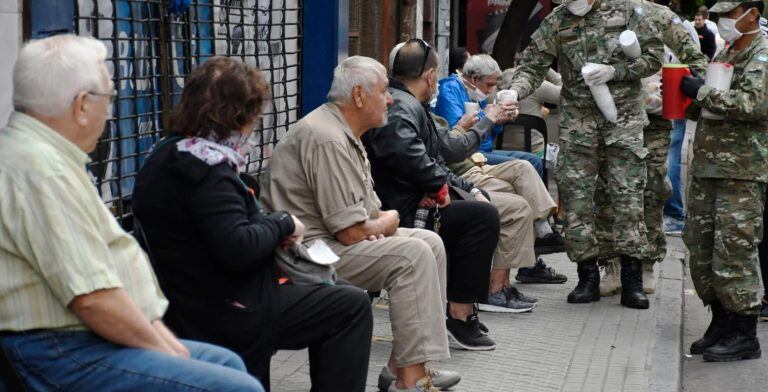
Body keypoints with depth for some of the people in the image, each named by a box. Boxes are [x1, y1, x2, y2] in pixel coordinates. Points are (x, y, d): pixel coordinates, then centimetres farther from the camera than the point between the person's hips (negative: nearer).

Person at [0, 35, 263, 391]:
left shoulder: (47, 156, 13)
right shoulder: (42, 170, -21)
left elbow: (112, 259, 17)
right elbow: (92, 296, -24)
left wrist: (157, 330, 10)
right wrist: (161, 347, -10)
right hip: (66, 354, -11)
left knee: (227, 362, 20)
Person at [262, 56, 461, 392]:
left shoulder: (345, 133, 14)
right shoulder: (327, 140, -20)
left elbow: (367, 210, 15)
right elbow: (352, 232, -23)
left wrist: (381, 220, -10)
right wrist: (387, 222, -2)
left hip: (333, 237, 11)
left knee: (430, 242, 6)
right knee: (412, 254, -21)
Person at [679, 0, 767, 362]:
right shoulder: (724, 54, 19)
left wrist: (703, 93, -18)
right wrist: (688, 92, 11)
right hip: (707, 168, 9)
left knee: (733, 253, -7)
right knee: (701, 249, 11)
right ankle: (721, 325, 23)